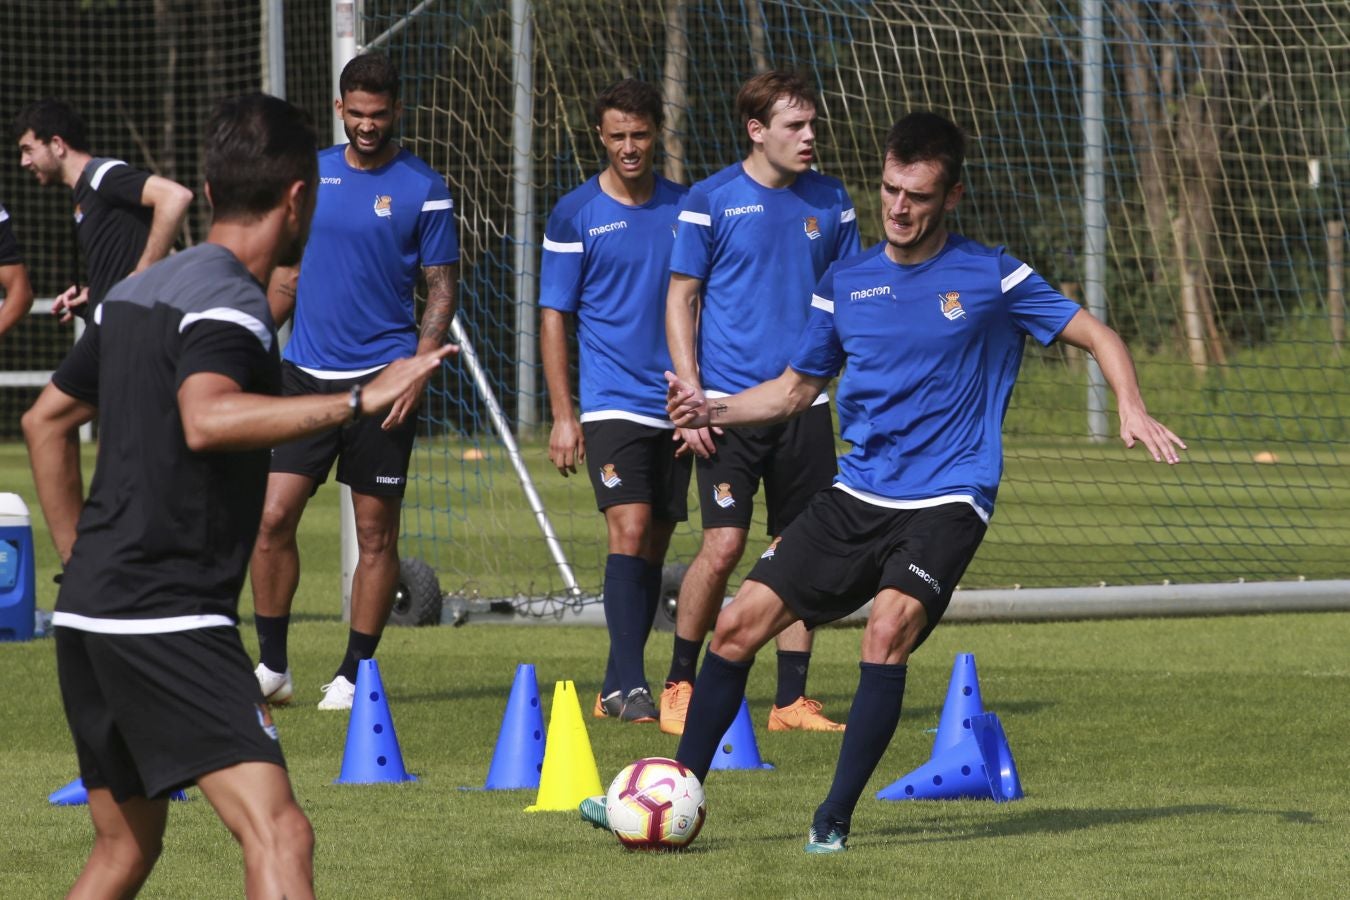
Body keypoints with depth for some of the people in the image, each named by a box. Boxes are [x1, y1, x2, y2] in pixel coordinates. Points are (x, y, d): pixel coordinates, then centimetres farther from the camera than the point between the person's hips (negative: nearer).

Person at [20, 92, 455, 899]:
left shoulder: (137, 293, 16)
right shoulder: (228, 304, -12)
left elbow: (46, 421, 27)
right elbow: (206, 418, -33)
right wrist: (357, 403, -34)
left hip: (90, 613, 10)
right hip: (168, 620, -10)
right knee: (279, 834, -19)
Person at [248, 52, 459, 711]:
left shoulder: (423, 189, -2)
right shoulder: (311, 174, 9)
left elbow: (441, 287, 0)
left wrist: (418, 369, -12)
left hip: (380, 379, -3)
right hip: (305, 374, 3)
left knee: (376, 532, 2)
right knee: (272, 517, -5)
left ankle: (354, 676, 11)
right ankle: (271, 667, 6)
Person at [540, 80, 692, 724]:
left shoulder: (685, 207, 7)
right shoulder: (575, 214, -2)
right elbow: (553, 316, -1)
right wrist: (563, 415, -6)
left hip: (677, 406, 4)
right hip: (612, 402, -4)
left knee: (655, 545, 7)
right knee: (630, 531, -17)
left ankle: (616, 685, 16)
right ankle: (629, 686, -20)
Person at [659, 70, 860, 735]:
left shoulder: (829, 201, 9)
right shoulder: (711, 201, -3)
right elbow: (681, 300, -1)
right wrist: (691, 396, -9)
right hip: (730, 403, -4)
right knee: (723, 546, -11)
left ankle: (791, 700, 11)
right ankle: (679, 686, 6)